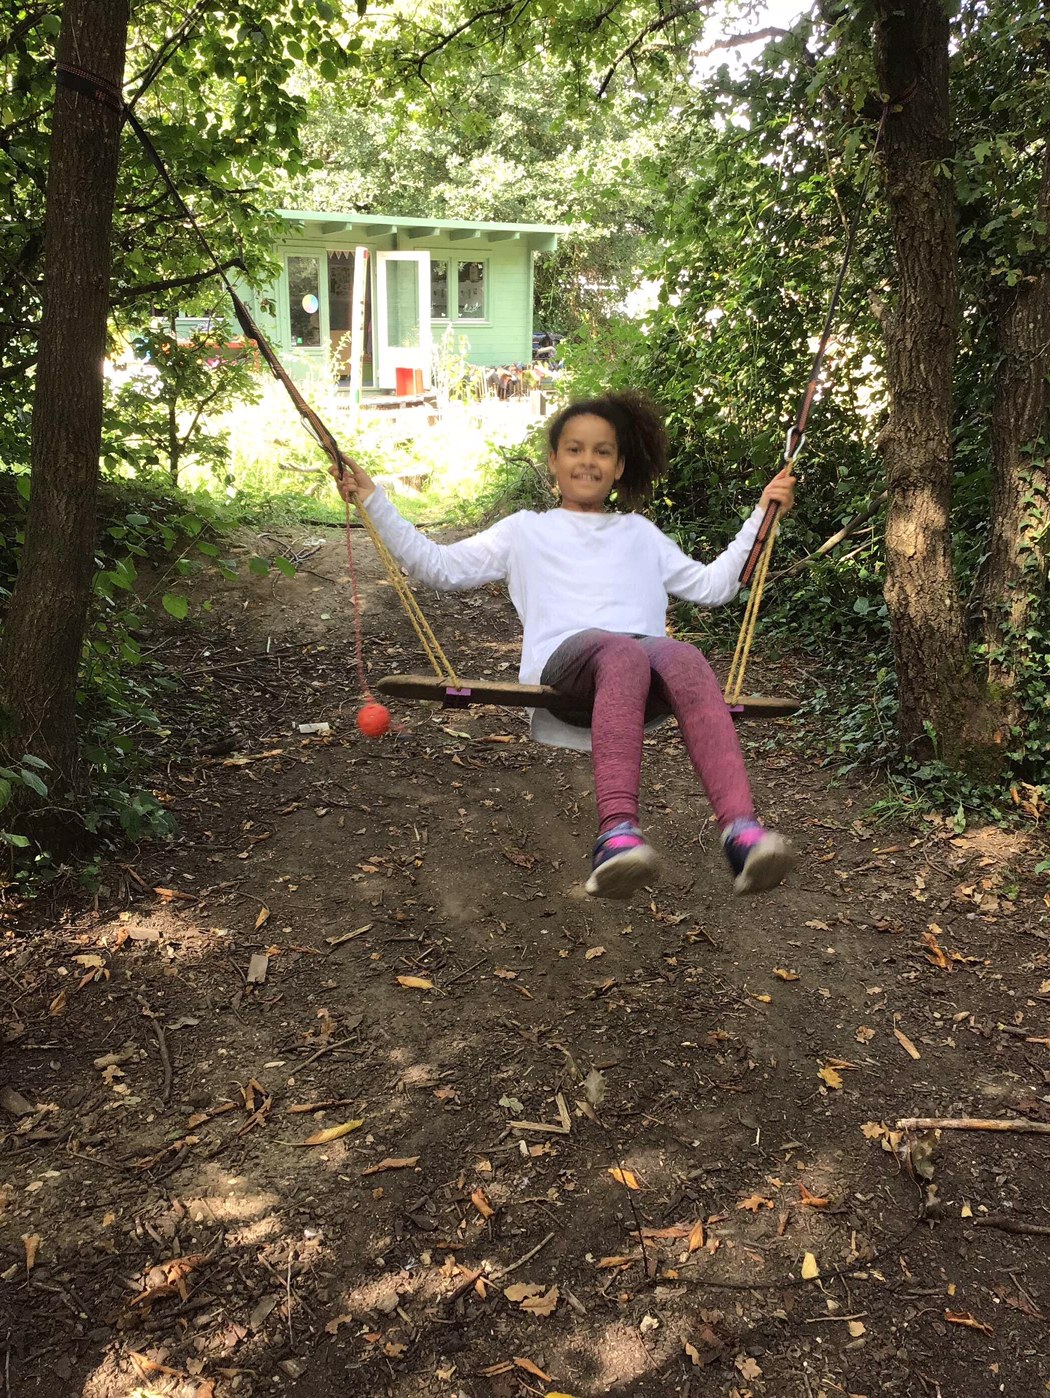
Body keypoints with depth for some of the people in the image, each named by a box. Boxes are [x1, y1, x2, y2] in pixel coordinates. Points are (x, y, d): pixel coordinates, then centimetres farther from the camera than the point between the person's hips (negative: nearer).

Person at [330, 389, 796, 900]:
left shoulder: (640, 533, 38)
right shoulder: (526, 530, 32)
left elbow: (710, 585, 36)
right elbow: (440, 566, 25)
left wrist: (762, 515, 33)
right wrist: (373, 501, 20)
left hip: (645, 671, 2)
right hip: (565, 662, -2)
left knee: (683, 656, -38)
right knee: (621, 651, -41)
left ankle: (740, 828, -55)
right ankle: (617, 831, -58)